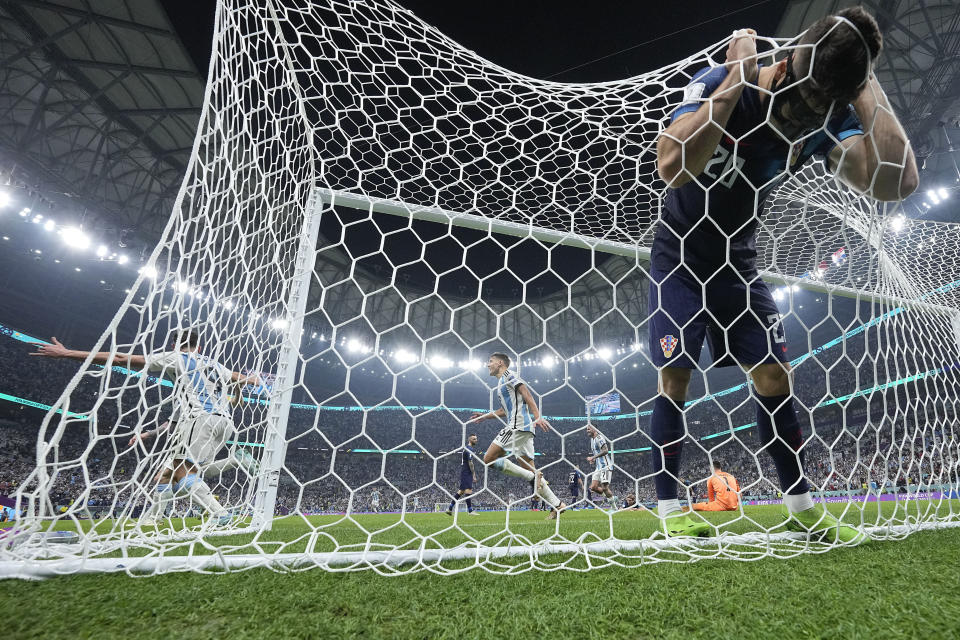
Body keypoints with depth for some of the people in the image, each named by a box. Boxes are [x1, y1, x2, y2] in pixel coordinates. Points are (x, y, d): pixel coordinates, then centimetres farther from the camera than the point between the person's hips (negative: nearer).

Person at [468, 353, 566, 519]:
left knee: (489, 458, -11)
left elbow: (527, 394, -13)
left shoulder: (508, 375, 0)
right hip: (518, 426, 10)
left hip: (518, 424, -10)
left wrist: (538, 417, -24)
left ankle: (533, 478, -15)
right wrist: (484, 416, 32)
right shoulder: (502, 382, 27)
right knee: (529, 469, 7)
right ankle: (557, 505, 6)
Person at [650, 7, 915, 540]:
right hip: (680, 251, -3)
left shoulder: (828, 119, -10)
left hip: (738, 257, 4)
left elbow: (895, 182, -27)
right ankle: (669, 507, 3)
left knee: (774, 376, 1)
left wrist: (866, 84, -22)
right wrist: (738, 76, -32)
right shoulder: (718, 83, -19)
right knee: (674, 376, -10)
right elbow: (672, 167, -38)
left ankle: (801, 506, 18)